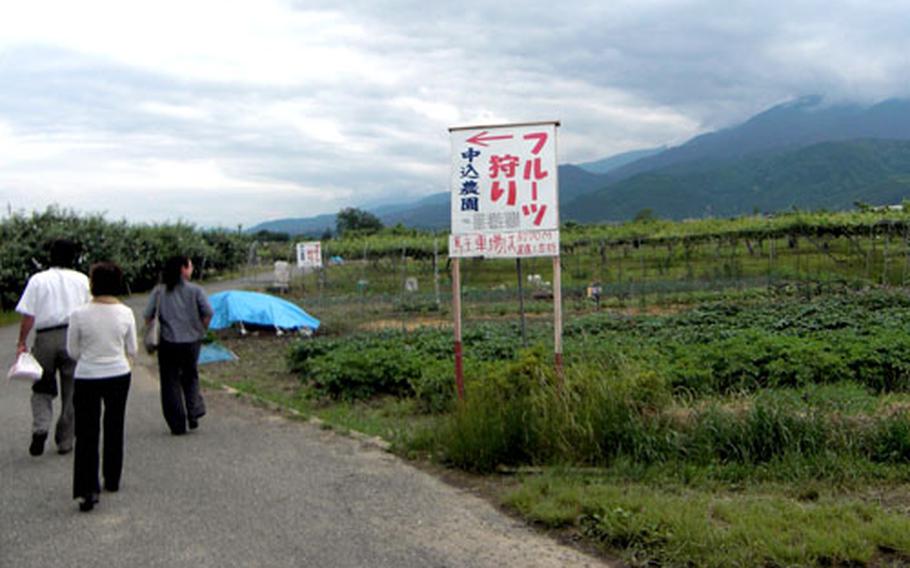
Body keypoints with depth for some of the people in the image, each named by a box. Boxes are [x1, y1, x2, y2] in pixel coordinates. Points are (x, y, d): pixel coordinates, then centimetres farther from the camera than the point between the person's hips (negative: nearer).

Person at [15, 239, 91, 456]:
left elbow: (28, 316, -3)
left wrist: (21, 343, 2)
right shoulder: (81, 280, 4)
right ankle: (65, 441, 13)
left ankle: (40, 428, -9)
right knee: (70, 392, 8)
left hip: (45, 338, 0)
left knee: (42, 389, 14)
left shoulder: (38, 279, 1)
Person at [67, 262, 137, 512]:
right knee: (114, 428, 18)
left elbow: (72, 351, -3)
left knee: (87, 434, 3)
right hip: (119, 376, 2)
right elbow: (132, 350, 1)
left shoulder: (79, 315, -14)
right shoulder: (125, 313, -8)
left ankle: (87, 489, -7)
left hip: (87, 378, -2)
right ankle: (112, 480, 30)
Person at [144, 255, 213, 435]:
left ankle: (177, 425, 9)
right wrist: (201, 331, 5)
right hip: (191, 341, 0)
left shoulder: (159, 292, 1)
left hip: (168, 343, 0)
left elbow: (148, 316, -4)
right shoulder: (195, 290, -3)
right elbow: (208, 312, -11)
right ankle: (193, 414, 5)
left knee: (170, 382, 8)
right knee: (190, 377, 20)